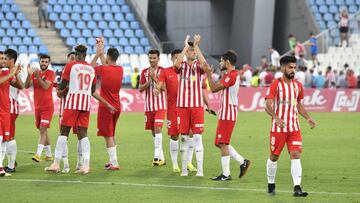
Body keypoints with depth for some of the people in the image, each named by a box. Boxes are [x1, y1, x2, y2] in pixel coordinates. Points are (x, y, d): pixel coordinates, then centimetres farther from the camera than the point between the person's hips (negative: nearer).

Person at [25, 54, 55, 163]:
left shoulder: (51, 73, -5)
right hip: (37, 106, 6)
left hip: (47, 106, -6)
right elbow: (26, 86, -1)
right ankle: (49, 155, 19)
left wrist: (37, 76, -23)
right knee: (42, 130, 10)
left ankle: (38, 154, -22)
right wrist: (29, 75, -15)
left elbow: (45, 86, -18)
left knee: (43, 129, -14)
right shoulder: (34, 73, 10)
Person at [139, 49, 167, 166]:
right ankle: (161, 158, 16)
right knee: (154, 132, 8)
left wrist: (155, 78, -22)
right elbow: (141, 89, 5)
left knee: (158, 129, -17)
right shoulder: (145, 72, 9)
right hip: (149, 107, 5)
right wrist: (148, 81, -11)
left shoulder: (162, 71, -3)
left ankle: (157, 156, -21)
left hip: (160, 106, -5)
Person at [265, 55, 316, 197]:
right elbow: (268, 106, -15)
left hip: (294, 128, 4)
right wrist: (275, 117, -33)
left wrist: (308, 118, 6)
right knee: (274, 157, 6)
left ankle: (297, 188, -14)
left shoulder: (298, 85, 9)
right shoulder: (276, 85, -8)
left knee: (296, 155, -9)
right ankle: (271, 185, 24)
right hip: (278, 127, -4)